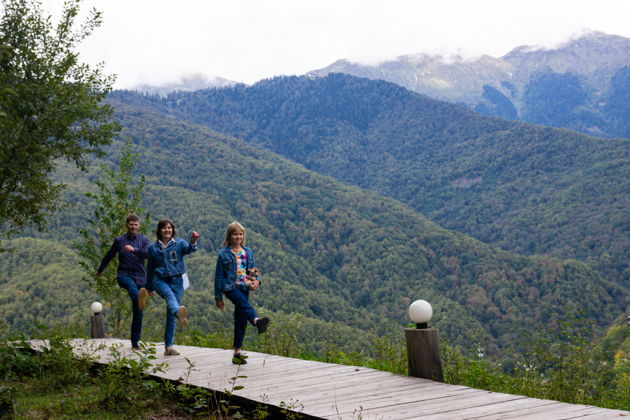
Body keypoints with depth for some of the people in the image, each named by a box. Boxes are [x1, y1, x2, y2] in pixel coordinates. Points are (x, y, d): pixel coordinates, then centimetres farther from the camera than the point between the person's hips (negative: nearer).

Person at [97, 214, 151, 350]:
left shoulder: (144, 240, 10)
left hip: (139, 277, 1)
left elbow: (149, 254, -9)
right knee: (132, 287, -39)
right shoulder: (119, 240, 11)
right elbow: (109, 256, 26)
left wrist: (134, 249, -24)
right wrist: (100, 270, 39)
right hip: (124, 274, -1)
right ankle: (140, 299, -74)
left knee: (138, 312, 0)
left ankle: (135, 342, 8)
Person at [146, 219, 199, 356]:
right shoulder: (153, 247, 9)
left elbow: (188, 249, -19)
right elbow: (150, 268, 16)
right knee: (169, 294, -35)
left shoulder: (179, 243, 4)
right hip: (160, 280, -1)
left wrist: (193, 242, -42)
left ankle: (169, 346, 7)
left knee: (171, 315, 1)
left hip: (176, 280, 1)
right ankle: (179, 313, -67)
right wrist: (150, 288, 20)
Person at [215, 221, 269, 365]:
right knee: (244, 303, -35)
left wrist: (256, 281, -9)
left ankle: (237, 353, 10)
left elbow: (254, 270, 15)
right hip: (230, 287, -5)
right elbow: (219, 276, 2)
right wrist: (218, 297, 1)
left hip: (244, 287, 5)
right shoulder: (224, 254, 0)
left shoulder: (248, 252, 12)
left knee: (241, 320, 4)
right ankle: (257, 321, -64)